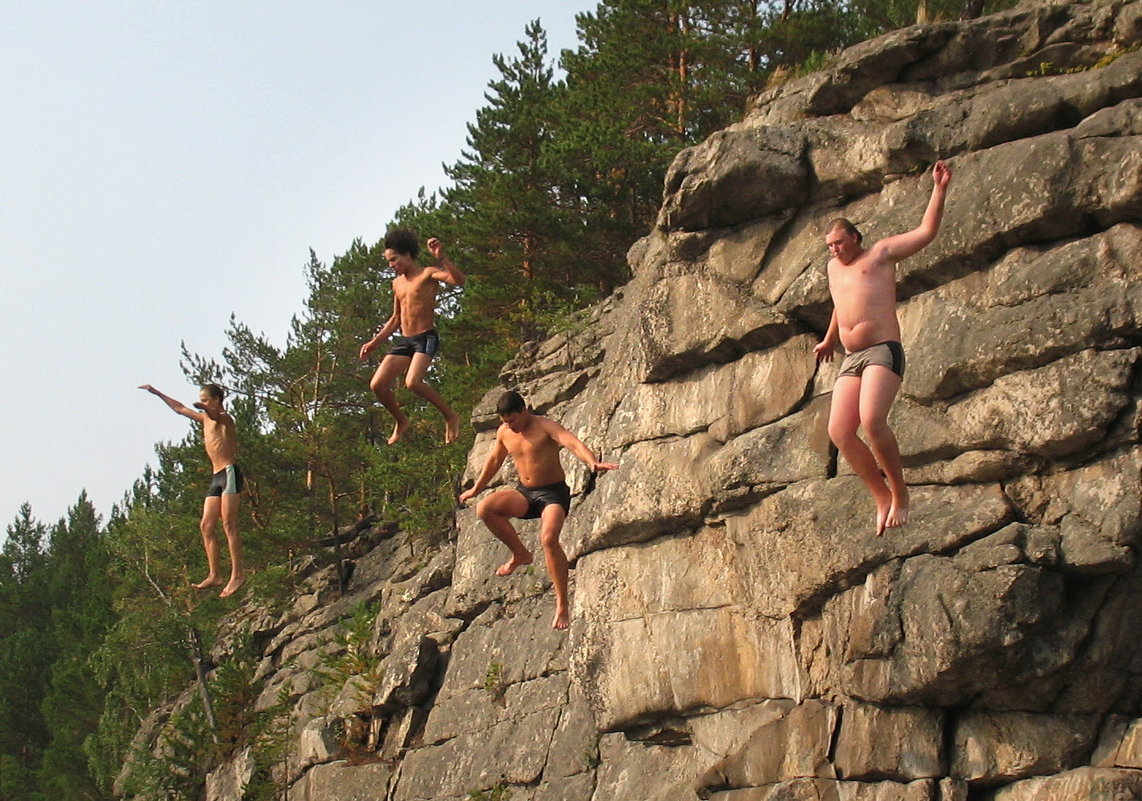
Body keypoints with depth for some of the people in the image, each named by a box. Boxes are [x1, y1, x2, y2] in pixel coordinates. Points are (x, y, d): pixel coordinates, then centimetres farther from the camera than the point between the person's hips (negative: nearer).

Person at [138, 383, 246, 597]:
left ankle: (237, 574, -19)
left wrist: (204, 408, -52)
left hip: (229, 473, -9)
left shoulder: (225, 418, -4)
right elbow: (179, 408, 35)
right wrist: (157, 394, 39)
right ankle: (214, 575, -1)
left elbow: (216, 415, -30)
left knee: (228, 523, -15)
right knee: (206, 525, 1)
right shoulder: (205, 419, 22)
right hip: (216, 477, 9)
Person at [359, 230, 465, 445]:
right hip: (404, 340, 7)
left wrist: (441, 258, -34)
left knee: (413, 382, -29)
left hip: (426, 338, -7)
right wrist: (375, 342, 23)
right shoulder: (397, 283, 17)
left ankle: (450, 415, -10)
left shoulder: (428, 274, -5)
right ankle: (401, 421, 19)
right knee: (377, 385, -5)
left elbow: (459, 280, -23)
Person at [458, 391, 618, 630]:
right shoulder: (504, 433, 5)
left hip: (553, 492, -6)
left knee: (548, 538, -30)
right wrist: (476, 489, 34)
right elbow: (494, 460, 23)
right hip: (525, 493, 6)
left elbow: (573, 443, -31)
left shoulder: (545, 427, -14)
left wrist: (593, 462, -51)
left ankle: (562, 604, -22)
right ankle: (520, 554, 1)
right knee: (484, 509, -19)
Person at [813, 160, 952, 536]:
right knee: (839, 431, -11)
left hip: (883, 350, -7)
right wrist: (829, 340, 57)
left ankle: (900, 493, -11)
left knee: (872, 420, -27)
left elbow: (926, 231, 3)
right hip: (851, 359, 7)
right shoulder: (834, 268, 26)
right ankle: (882, 498, 0)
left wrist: (939, 189, -4)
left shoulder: (880, 254, 9)